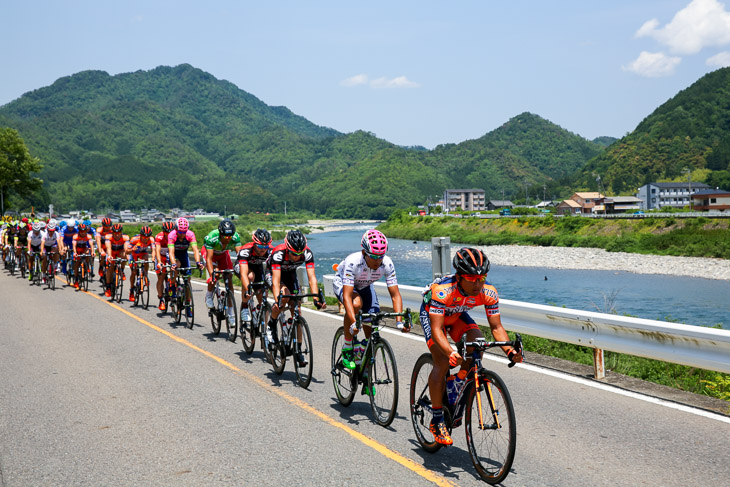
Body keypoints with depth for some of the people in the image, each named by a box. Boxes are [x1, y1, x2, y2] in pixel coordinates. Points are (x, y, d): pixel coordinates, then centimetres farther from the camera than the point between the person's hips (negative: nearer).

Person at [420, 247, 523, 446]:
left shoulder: (489, 293, -28)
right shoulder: (442, 291, -41)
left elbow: (496, 327, -22)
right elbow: (437, 329, -44)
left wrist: (509, 350, -39)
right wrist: (451, 352, -61)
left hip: (457, 314, 4)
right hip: (431, 313, -4)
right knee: (442, 363, -19)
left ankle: (457, 382, 3)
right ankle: (437, 421, -8)